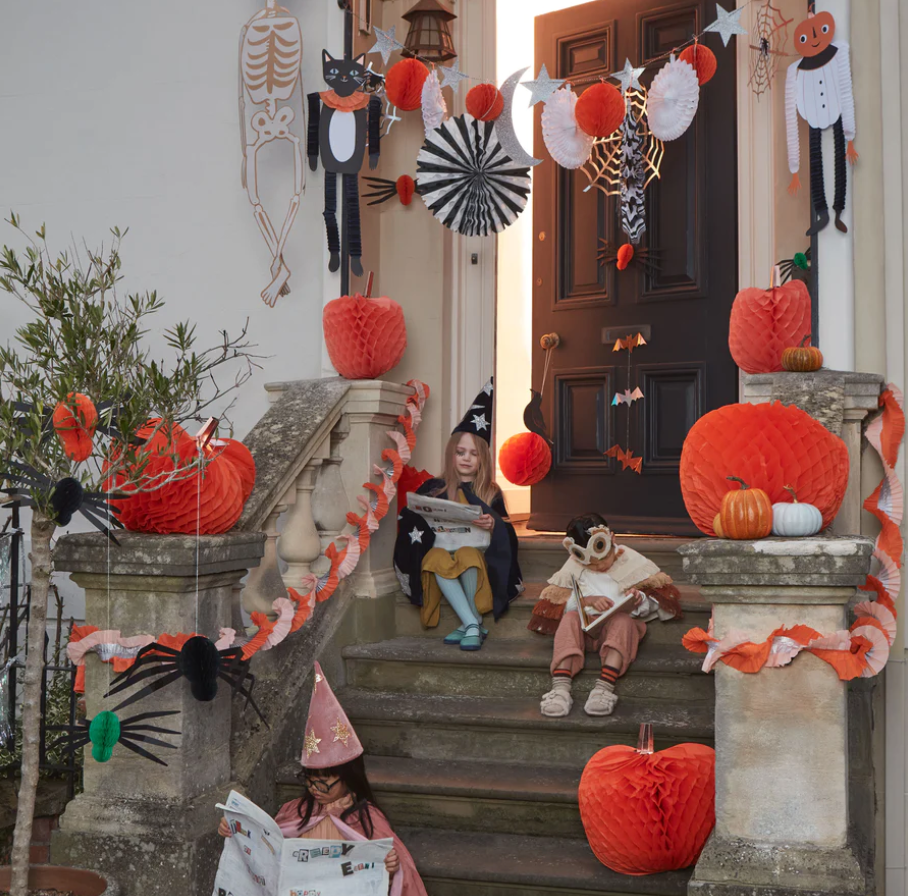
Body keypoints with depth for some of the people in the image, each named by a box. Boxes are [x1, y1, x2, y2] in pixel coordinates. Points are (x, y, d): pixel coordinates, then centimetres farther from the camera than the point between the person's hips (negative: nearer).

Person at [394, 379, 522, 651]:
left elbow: (506, 536, 4)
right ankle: (473, 625, -41)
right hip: (440, 551, 1)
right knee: (438, 558, -35)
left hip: (477, 559, -1)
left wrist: (493, 525, -18)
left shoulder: (490, 493, 13)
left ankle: (468, 625, -27)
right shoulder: (434, 488, 15)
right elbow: (410, 521, 7)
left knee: (467, 555, -36)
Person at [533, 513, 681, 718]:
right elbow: (560, 601, 2)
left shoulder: (631, 561, 9)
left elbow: (654, 603, 6)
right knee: (570, 619, -31)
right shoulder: (574, 567, 14)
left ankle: (605, 687, -53)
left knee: (623, 621, -35)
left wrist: (639, 600, -18)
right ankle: (560, 688, -45)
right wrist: (588, 600, -15)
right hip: (586, 625, 2)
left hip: (620, 622, -2)